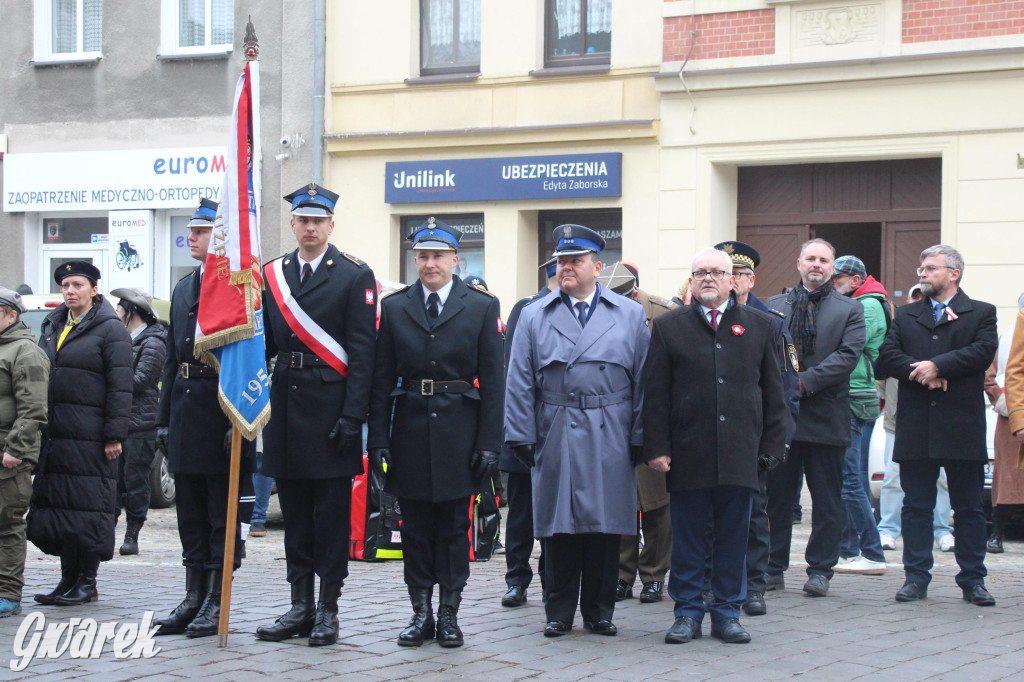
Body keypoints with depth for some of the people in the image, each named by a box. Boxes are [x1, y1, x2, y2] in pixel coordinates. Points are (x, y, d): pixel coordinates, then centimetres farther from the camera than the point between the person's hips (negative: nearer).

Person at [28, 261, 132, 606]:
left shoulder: (111, 329, -3)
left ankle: (87, 582, 4)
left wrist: (114, 435, -14)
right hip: (54, 436, 7)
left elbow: (120, 387, -8)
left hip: (89, 438, -7)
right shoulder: (52, 326, 17)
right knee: (56, 505, 8)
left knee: (87, 508, -3)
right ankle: (68, 579, 15)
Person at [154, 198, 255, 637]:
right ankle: (193, 599, 19)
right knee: (190, 514, 12)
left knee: (223, 517, 0)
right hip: (186, 412, 8)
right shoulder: (183, 288, 16)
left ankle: (217, 603, 6)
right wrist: (164, 417, 14)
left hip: (222, 412, -8)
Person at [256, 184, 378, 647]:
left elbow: (361, 352, -7)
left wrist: (352, 416, -13)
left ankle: (328, 611, 6)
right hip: (285, 404, 5)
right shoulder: (272, 275, 12)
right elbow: (264, 344, 15)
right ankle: (300, 607, 16)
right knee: (295, 512, 10)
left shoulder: (355, 277, -2)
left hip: (331, 407, -5)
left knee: (332, 512, 0)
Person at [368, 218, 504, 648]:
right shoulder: (394, 307, 7)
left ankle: (449, 614, 11)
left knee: (453, 527, 4)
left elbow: (493, 380, -1)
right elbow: (382, 380, 5)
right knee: (415, 528, 6)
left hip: (458, 432, -2)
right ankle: (421, 613, 14)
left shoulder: (482, 307, 2)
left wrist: (489, 443, -7)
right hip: (410, 431, 2)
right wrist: (378, 439, -2)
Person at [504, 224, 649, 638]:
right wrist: (521, 437, -2)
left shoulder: (630, 316, 9)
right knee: (558, 529, 3)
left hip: (609, 444, 0)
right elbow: (520, 383, 6)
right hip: (554, 443, 0)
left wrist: (639, 439, 0)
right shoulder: (535, 317, 10)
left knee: (605, 528, 3)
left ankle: (599, 612, 15)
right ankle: (559, 614, 13)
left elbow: (643, 382, 5)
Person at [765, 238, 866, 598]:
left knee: (826, 499, 3)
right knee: (776, 495, 6)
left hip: (826, 416, -1)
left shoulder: (850, 310, 6)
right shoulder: (774, 306, 12)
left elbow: (848, 355, -7)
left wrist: (804, 382, -16)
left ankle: (820, 570, 11)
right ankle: (773, 567, 15)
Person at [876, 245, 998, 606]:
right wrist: (920, 373, -15)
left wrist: (937, 366, -18)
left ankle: (973, 580, 10)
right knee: (916, 505, 5)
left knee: (969, 508, 3)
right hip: (916, 427, 2)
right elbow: (886, 357, 1)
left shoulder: (981, 313, 6)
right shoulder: (905, 316, 14)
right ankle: (916, 577, 11)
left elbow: (983, 351, -11)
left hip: (963, 426, -2)